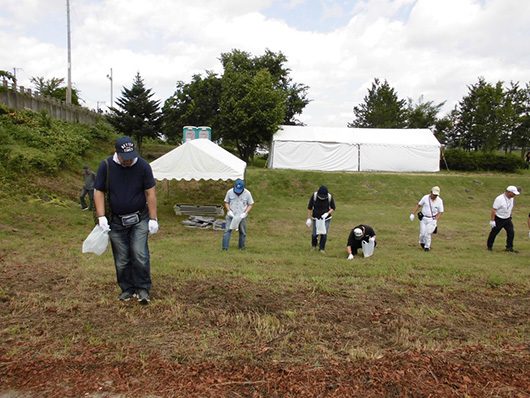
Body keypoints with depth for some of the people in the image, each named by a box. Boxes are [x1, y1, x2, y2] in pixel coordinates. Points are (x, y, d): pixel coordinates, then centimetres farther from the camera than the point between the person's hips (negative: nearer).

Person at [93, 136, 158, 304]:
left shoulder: (143, 166, -9)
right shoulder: (106, 166, -8)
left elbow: (150, 193, -7)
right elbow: (99, 192, -3)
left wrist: (153, 219, -9)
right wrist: (101, 217, -12)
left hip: (139, 219, -1)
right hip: (116, 221, 1)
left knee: (140, 255, -8)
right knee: (121, 259, 8)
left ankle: (143, 289, 7)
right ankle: (127, 289, 23)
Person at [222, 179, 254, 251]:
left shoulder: (247, 193, -8)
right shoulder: (229, 192, -7)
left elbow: (250, 204, -1)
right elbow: (226, 202, 4)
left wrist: (245, 213, -14)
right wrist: (229, 211, -12)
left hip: (242, 216, 0)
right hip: (231, 216, 0)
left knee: (242, 232, 10)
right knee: (227, 230, -8)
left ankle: (241, 247, 27)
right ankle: (225, 247, -5)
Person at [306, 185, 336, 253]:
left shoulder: (330, 197, -16)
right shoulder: (314, 196, -18)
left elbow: (333, 208, -2)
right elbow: (309, 207, -8)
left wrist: (327, 213, -21)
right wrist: (309, 219, -7)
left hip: (326, 218, 0)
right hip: (316, 218, 0)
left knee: (324, 234, -6)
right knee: (315, 234, 0)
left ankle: (322, 248, 14)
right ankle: (314, 245, 32)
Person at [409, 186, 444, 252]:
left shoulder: (439, 201, -8)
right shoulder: (425, 198, -7)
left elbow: (440, 212, -4)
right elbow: (418, 205, 2)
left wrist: (436, 220, -16)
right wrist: (412, 214, -2)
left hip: (432, 219, -1)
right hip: (423, 218, 1)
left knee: (428, 233, -11)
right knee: (422, 233, 0)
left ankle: (427, 247, 10)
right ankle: (422, 242, 32)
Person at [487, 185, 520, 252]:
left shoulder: (511, 199, 1)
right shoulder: (499, 199, -22)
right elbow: (494, 210, -21)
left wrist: (510, 216, 18)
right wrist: (492, 220, -22)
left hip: (507, 219, 6)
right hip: (499, 219, -6)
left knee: (511, 233, -1)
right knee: (494, 233, 5)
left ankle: (509, 247, 11)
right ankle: (489, 246, 22)